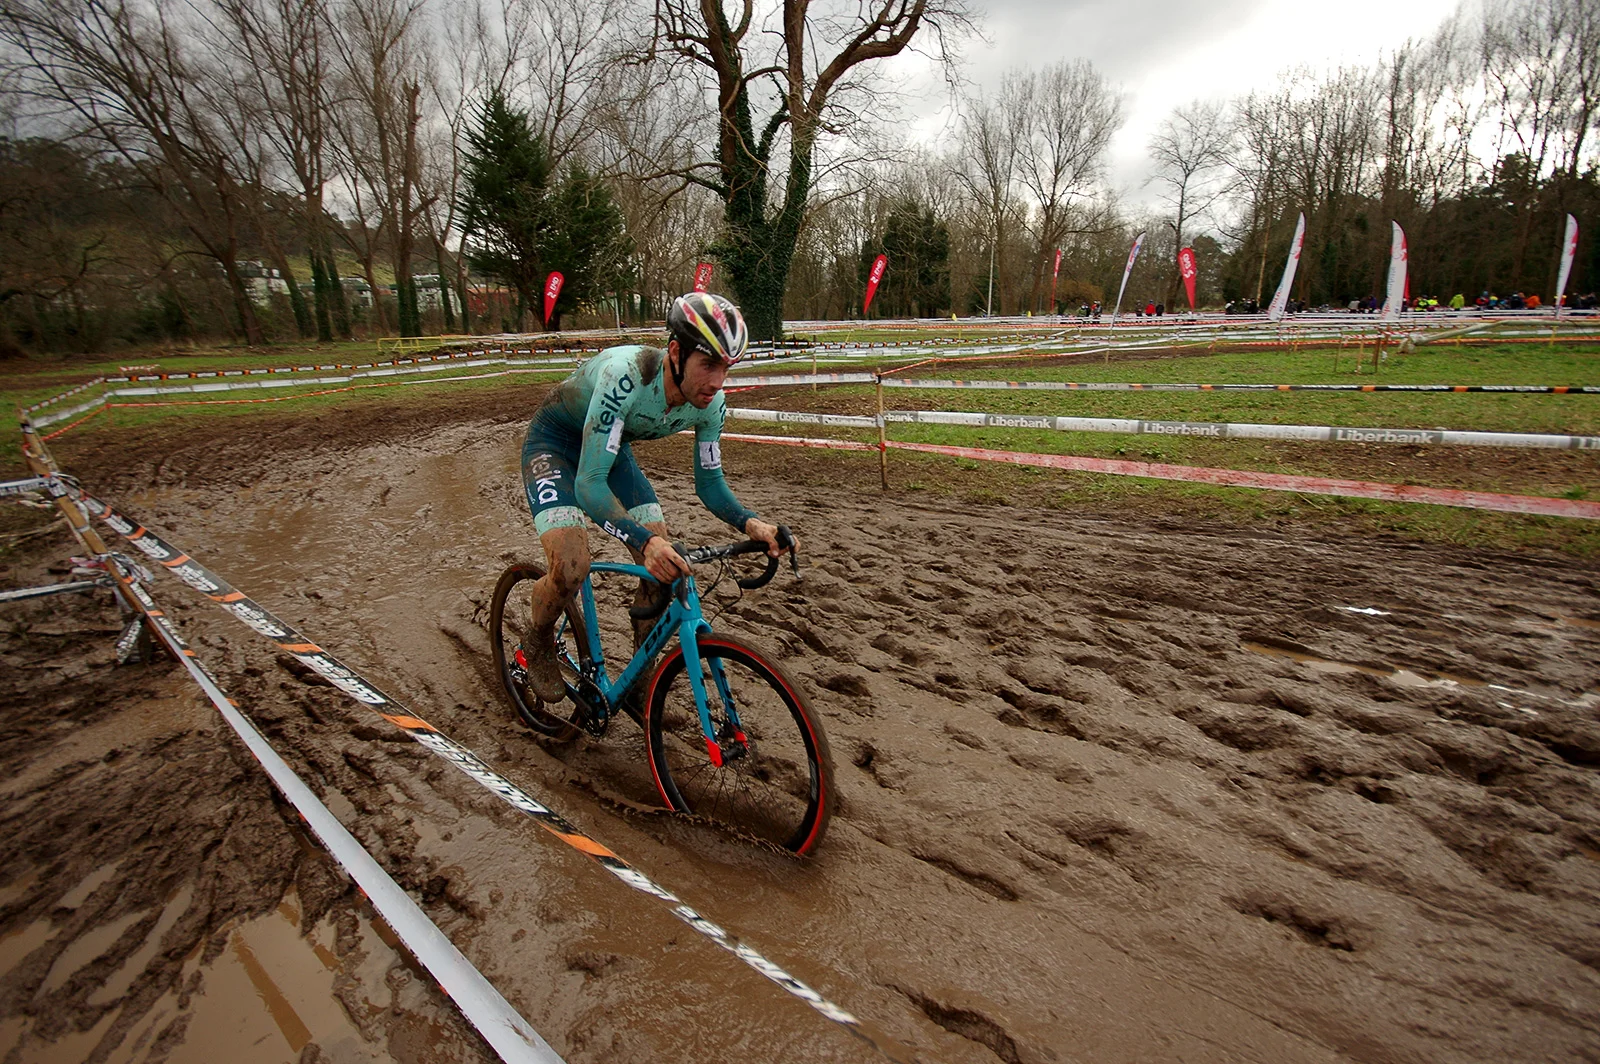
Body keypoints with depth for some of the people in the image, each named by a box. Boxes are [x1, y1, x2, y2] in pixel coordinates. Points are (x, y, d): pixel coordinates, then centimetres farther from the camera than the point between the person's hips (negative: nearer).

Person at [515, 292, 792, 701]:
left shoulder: (711, 403, -21)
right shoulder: (625, 375, -40)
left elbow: (709, 483, -9)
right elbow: (589, 483, -41)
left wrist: (750, 523, -29)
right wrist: (645, 541, -56)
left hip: (611, 448, 5)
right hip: (553, 442, -5)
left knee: (667, 567, -8)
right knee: (570, 568, -26)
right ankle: (538, 644, 10)